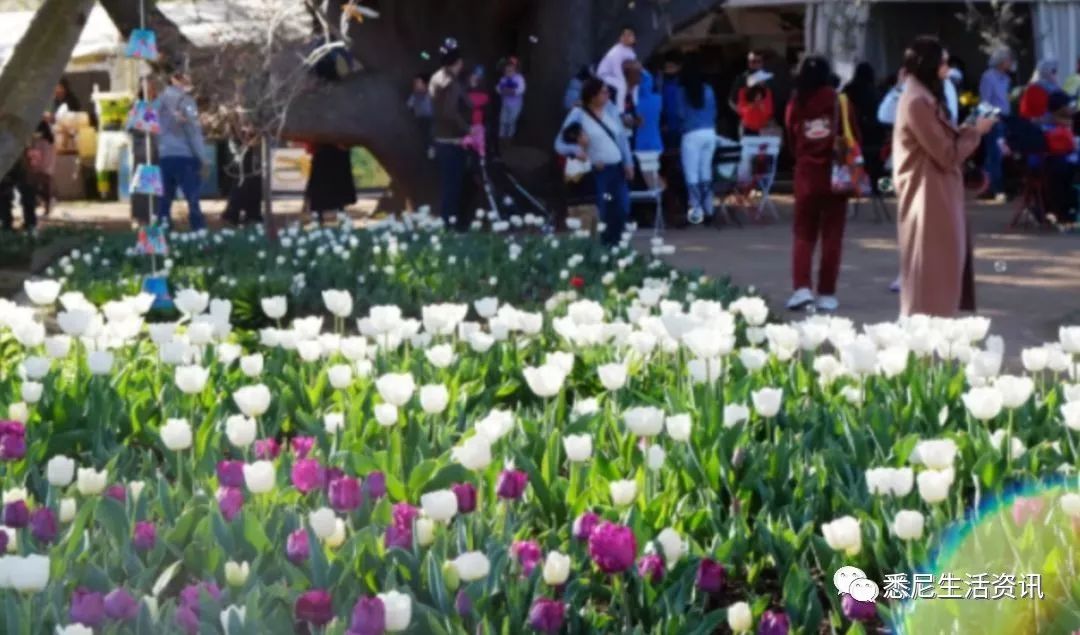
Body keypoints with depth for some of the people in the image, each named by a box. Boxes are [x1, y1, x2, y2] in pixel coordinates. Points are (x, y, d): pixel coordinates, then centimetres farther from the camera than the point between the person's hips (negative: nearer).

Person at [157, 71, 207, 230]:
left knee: (166, 196, 12)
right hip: (184, 155, -7)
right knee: (193, 198, -9)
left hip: (165, 155, 7)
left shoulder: (163, 100, 16)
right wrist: (201, 157, -10)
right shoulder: (184, 100, -6)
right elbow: (193, 130, -10)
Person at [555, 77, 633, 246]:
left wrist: (628, 162, 6)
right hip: (597, 172, -5)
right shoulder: (579, 114, -6)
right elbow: (560, 144, -8)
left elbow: (622, 137, 13)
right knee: (602, 214, -6)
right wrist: (576, 151, -27)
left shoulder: (609, 109, 8)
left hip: (618, 168, 5)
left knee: (622, 211, 4)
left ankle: (614, 245, 19)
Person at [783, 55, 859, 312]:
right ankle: (826, 293, 6)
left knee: (804, 234, 9)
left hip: (806, 177, 1)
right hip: (835, 175, -1)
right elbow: (854, 138, 0)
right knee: (832, 236, 6)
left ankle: (802, 288, -8)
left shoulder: (795, 105, -1)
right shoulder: (839, 101, -5)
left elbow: (792, 142, 6)